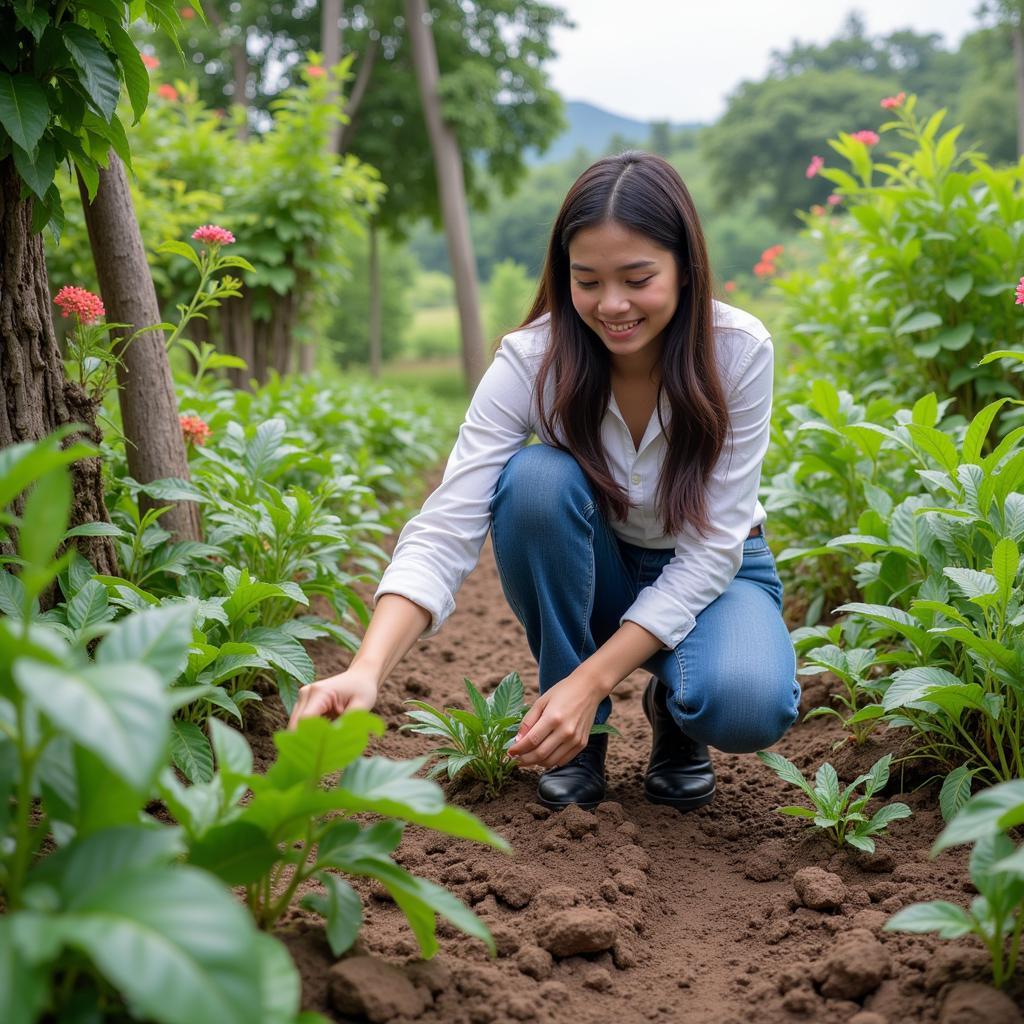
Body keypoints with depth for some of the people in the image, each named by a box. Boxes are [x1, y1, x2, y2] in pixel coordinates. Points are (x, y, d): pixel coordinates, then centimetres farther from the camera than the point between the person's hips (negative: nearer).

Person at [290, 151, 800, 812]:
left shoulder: (739, 351, -24)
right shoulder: (531, 360, -23)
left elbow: (711, 550, -23)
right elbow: (445, 533, -31)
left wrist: (591, 681, -34)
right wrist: (367, 670, -49)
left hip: (708, 575, -1)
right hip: (593, 574, 2)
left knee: (746, 709, -36)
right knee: (537, 479, -33)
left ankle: (675, 707, 4)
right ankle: (581, 736, -12)